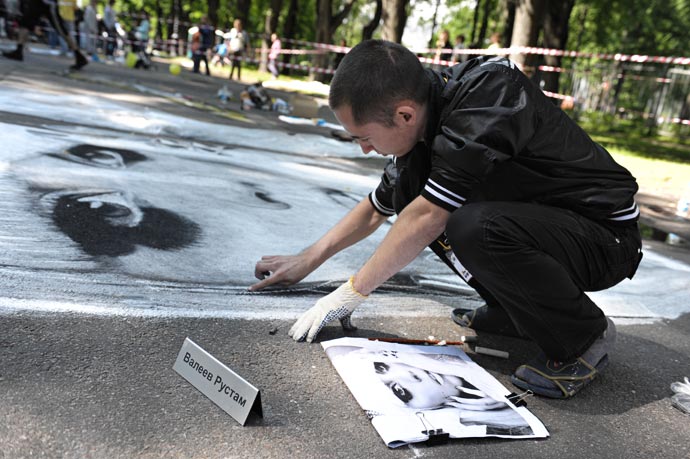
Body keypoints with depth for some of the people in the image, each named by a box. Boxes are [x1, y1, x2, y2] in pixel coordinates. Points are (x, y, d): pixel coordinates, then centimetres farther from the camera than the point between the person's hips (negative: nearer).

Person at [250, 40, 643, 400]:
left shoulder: (488, 91, -27)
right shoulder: (424, 122, -1)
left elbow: (427, 218, -29)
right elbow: (376, 209, 12)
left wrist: (353, 292, -19)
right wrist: (307, 261, 12)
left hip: (606, 237, -8)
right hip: (529, 220, 8)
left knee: (476, 227, -35)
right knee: (407, 187, -4)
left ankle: (586, 334, -8)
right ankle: (518, 311, 6)